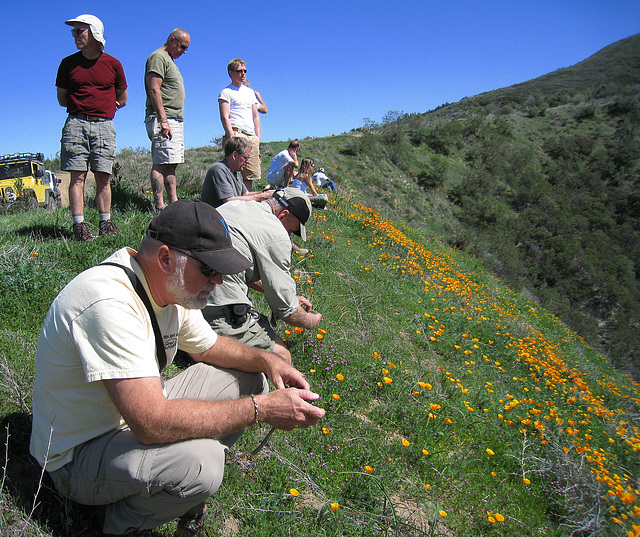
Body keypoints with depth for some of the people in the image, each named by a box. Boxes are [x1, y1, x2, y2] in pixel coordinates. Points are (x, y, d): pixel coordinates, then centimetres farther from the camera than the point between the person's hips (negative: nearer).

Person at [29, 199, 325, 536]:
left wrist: (265, 360, -7)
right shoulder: (109, 302, -33)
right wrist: (261, 409, -31)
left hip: (138, 418, 8)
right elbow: (152, 424, -38)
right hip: (79, 453, -8)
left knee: (247, 378, 2)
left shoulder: (172, 288, -4)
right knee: (200, 462, -34)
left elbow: (207, 347, 12)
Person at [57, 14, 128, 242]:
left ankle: (106, 223, 4)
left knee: (103, 176, -2)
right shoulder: (68, 63, 11)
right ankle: (79, 225, -6)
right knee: (77, 176, -6)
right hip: (76, 124, 0)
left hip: (103, 125, 0)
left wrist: (102, 107, 9)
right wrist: (88, 104, 7)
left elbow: (122, 99, 18)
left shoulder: (113, 64, 9)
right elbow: (62, 99, 16)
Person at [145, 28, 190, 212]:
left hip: (175, 121, 10)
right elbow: (154, 90, -16)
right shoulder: (158, 57, -5)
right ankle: (160, 208, -16)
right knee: (161, 163, -14)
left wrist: (166, 120, 20)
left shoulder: (169, 60, 26)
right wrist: (163, 120, -23)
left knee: (171, 164, 7)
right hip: (162, 119, -10)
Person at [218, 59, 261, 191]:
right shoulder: (226, 92, 4)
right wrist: (231, 136, -17)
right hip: (236, 134, -6)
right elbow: (225, 117, -6)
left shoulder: (250, 92, 25)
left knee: (251, 174, 2)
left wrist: (258, 136, 12)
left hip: (251, 136, 6)